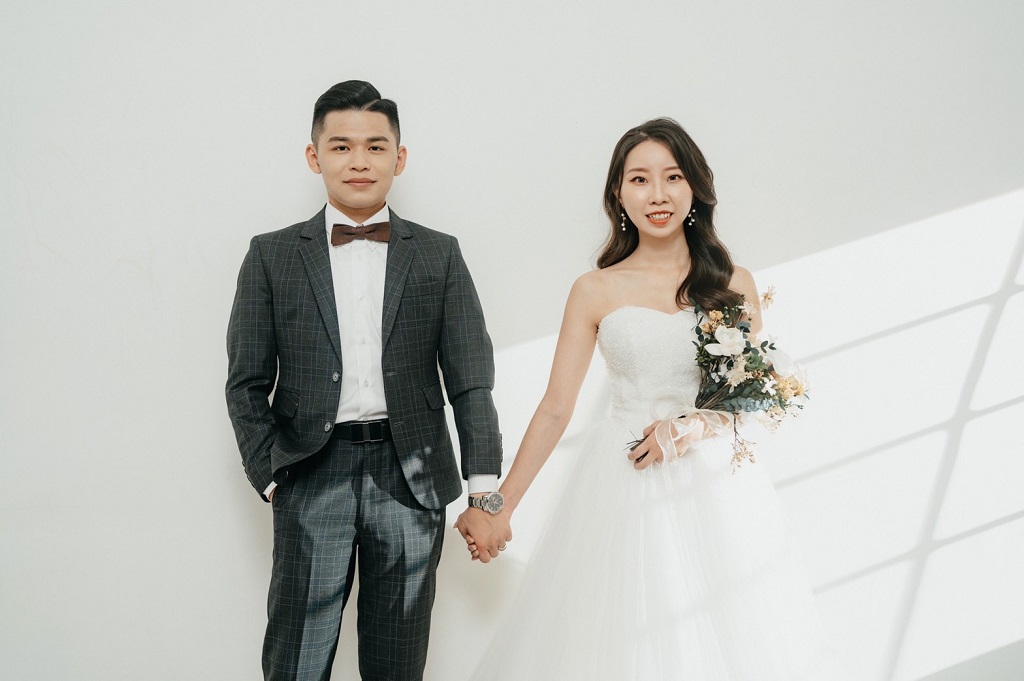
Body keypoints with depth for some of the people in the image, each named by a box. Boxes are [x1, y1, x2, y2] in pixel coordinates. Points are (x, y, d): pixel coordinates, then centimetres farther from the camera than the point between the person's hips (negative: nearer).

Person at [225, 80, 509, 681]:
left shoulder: (439, 255, 6)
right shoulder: (273, 256, 5)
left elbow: (471, 382, 2)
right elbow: (247, 385, 5)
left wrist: (485, 493, -3)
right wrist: (273, 481, -4)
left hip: (411, 477, 1)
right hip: (313, 476, 0)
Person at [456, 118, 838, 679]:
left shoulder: (733, 285, 5)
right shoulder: (595, 291, 3)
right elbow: (555, 407, 3)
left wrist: (692, 424, -12)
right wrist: (501, 504, -1)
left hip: (714, 483, 1)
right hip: (622, 489, -1)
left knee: (723, 636, 5)